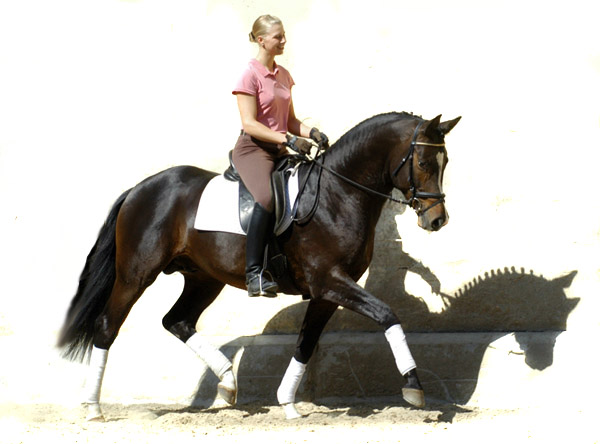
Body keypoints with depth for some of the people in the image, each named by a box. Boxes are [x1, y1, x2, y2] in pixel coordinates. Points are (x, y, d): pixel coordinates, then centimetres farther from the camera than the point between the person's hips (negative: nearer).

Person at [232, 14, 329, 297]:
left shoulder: (283, 75, 15)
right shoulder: (250, 75, -9)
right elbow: (249, 124, -16)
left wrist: (311, 133, -2)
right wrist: (289, 139, -24)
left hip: (279, 151, 8)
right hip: (252, 149, -8)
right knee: (268, 197, -35)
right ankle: (254, 272, -33)